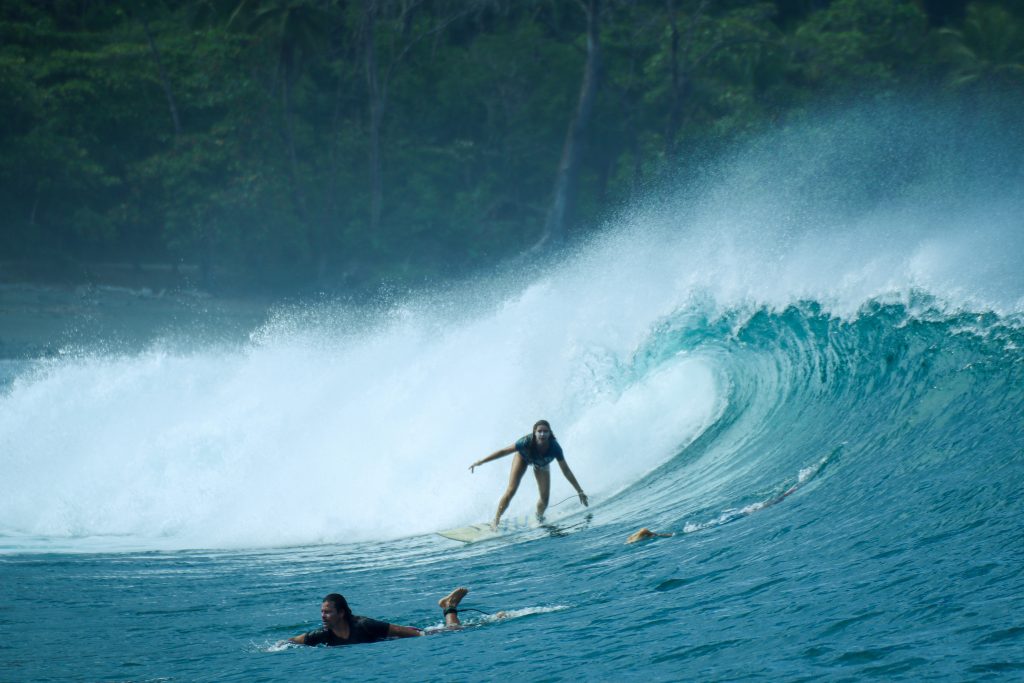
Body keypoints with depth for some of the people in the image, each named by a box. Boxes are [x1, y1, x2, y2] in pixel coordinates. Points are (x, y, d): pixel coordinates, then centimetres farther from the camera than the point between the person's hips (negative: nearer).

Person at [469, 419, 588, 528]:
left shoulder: (554, 447, -39)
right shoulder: (527, 442, -43)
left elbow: (566, 471, -28)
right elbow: (504, 451, -33)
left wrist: (580, 491, -24)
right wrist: (481, 461, -33)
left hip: (541, 464, 1)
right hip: (524, 457, -1)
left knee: (545, 497, -5)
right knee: (511, 490, -12)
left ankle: (539, 519, 28)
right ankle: (495, 521, 4)